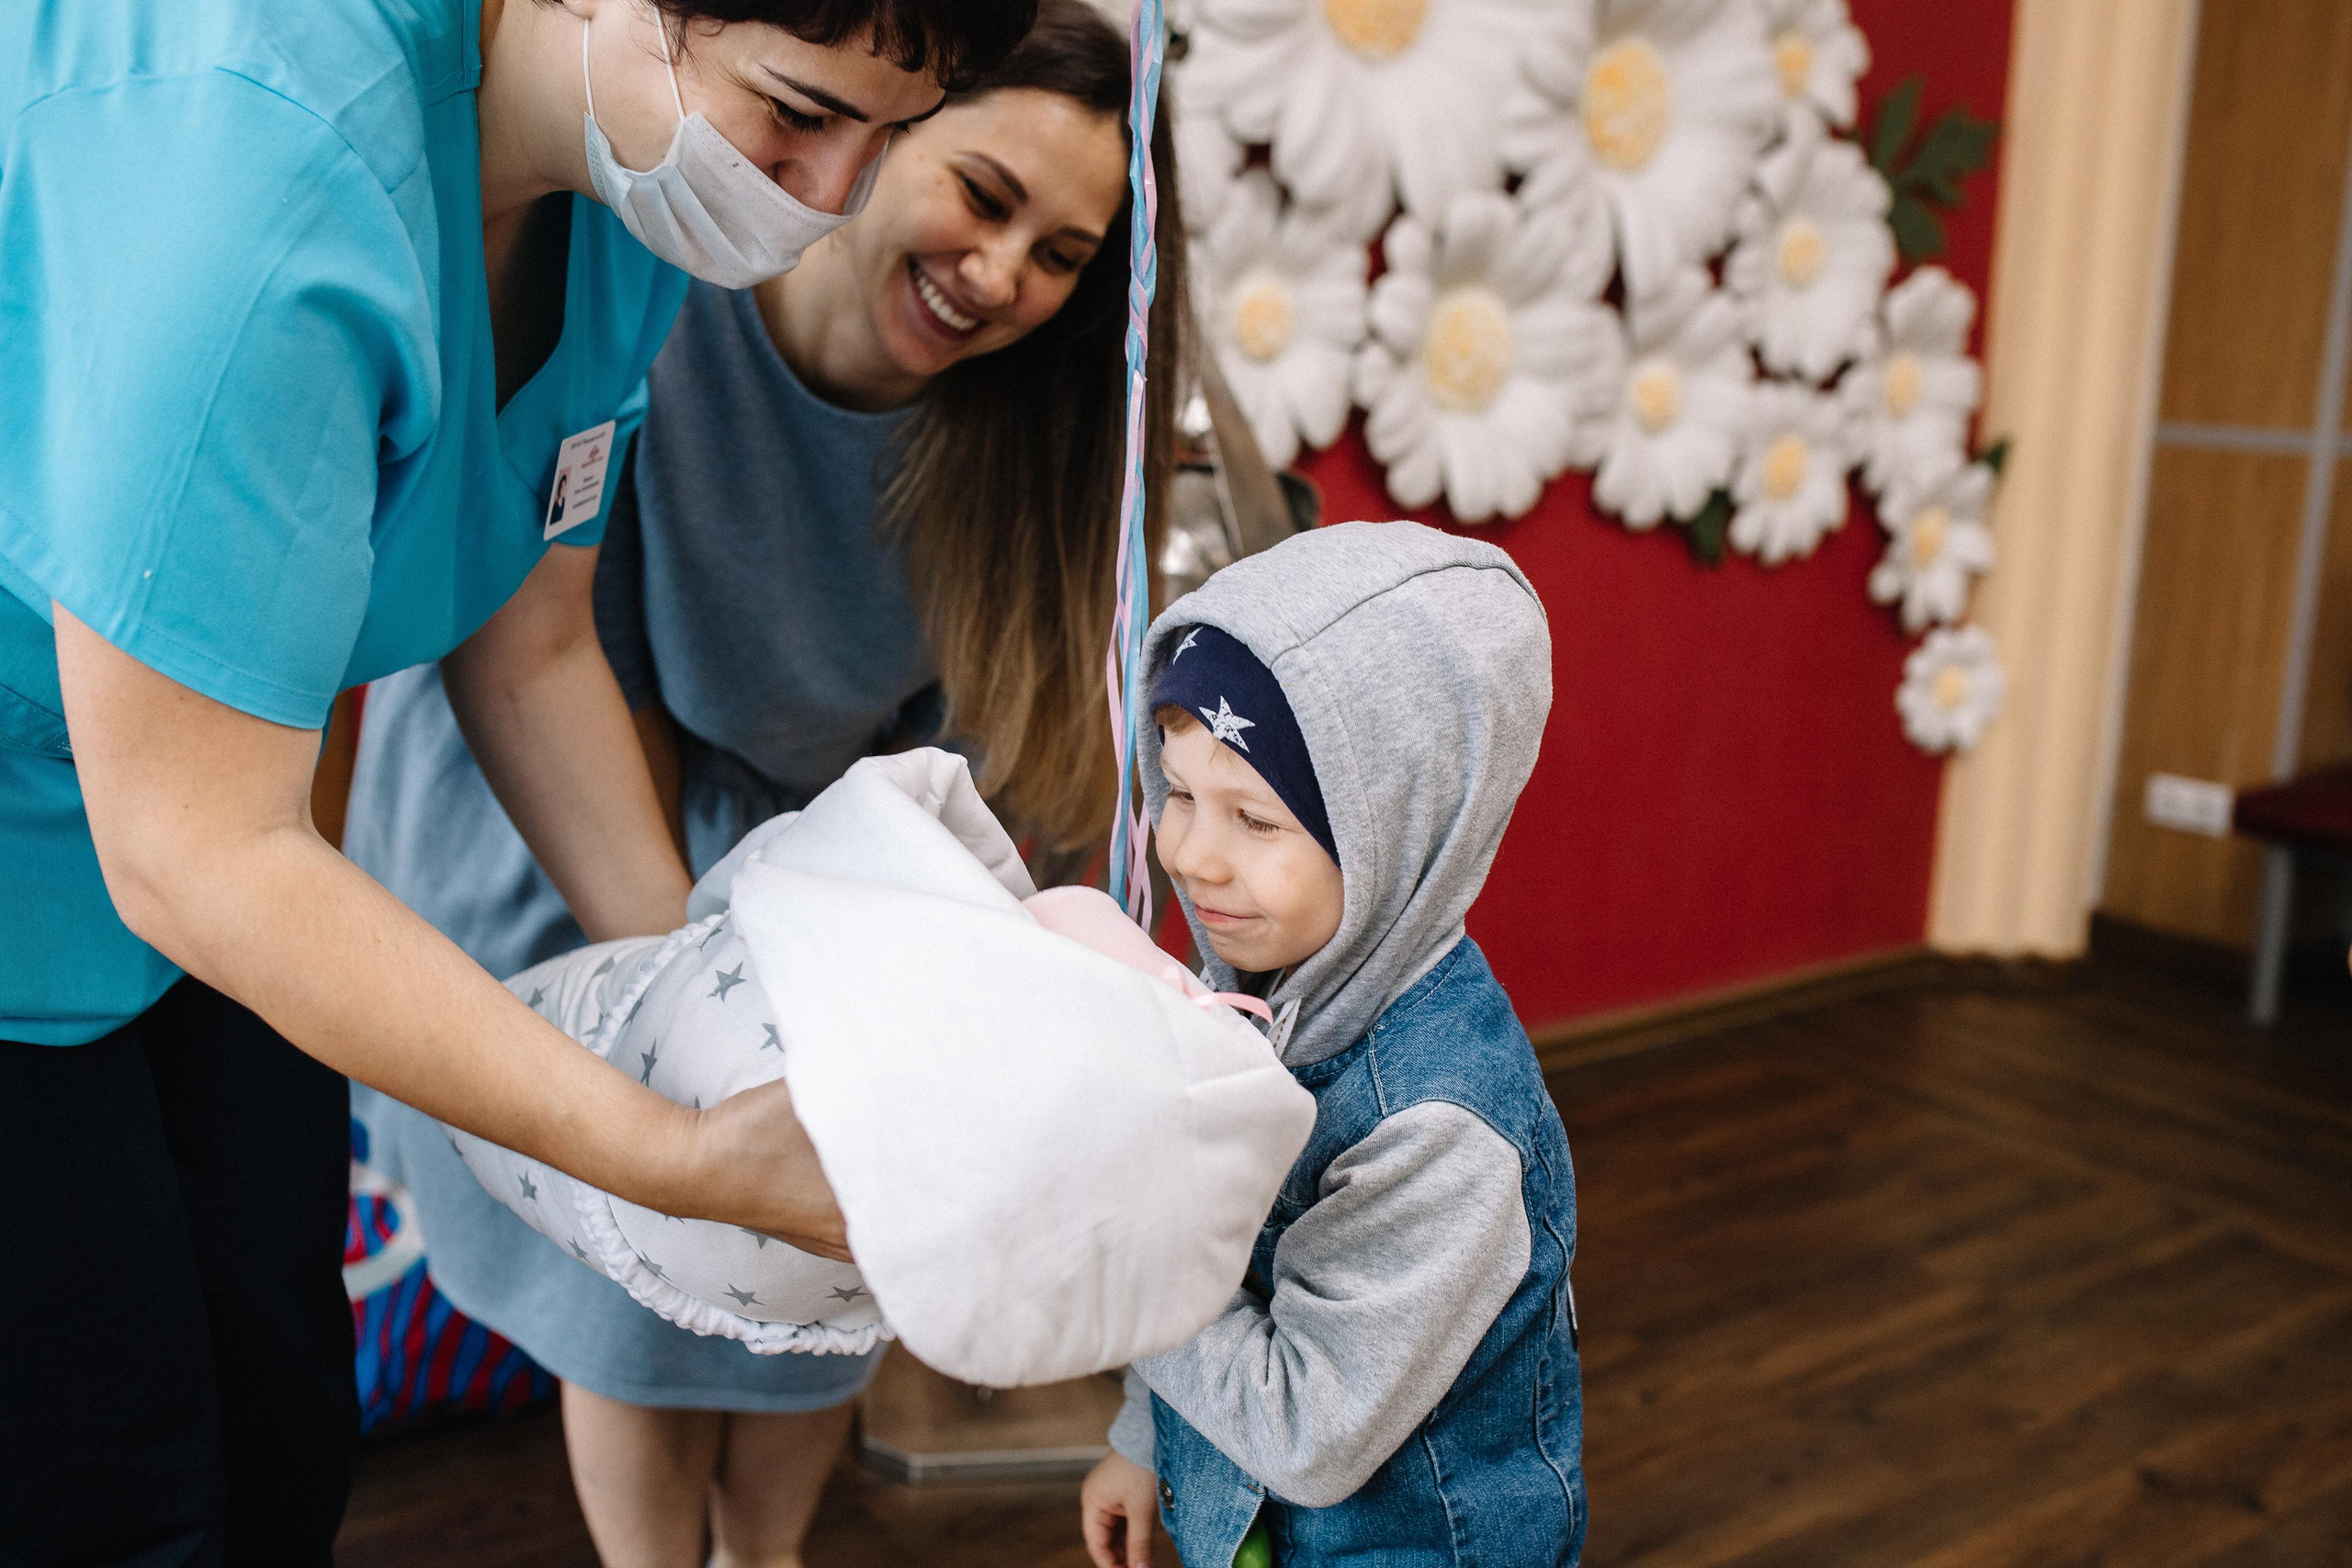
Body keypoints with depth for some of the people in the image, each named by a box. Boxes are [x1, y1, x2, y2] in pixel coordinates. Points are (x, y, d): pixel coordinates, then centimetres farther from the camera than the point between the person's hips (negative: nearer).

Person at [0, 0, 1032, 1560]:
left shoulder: (636, 152, -7)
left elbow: (528, 644, 3)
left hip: (193, 843, 7)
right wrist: (678, 1155, -28)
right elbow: (191, 857, -29)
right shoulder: (270, 159, -34)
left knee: (285, 1436, 13)